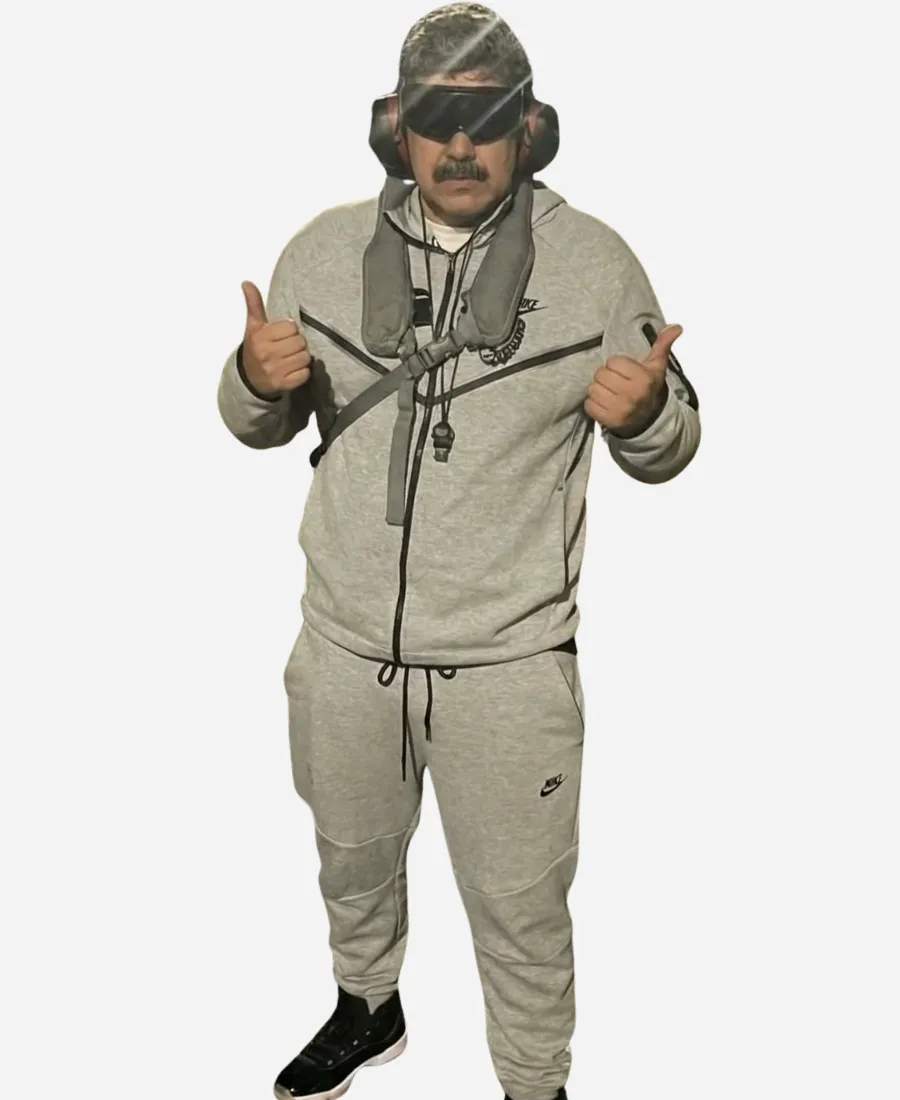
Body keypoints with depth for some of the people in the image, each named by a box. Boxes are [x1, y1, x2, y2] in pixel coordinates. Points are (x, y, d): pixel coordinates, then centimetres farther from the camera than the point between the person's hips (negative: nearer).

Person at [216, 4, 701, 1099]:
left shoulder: (595, 260, -8)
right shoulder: (326, 247, -1)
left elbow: (663, 452, -1)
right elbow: (260, 425, 9)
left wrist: (645, 411, -24)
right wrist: (255, 380, -14)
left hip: (508, 659, -3)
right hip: (345, 640, 4)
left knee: (518, 903, 12)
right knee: (352, 851, 26)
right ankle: (369, 1008, 56)